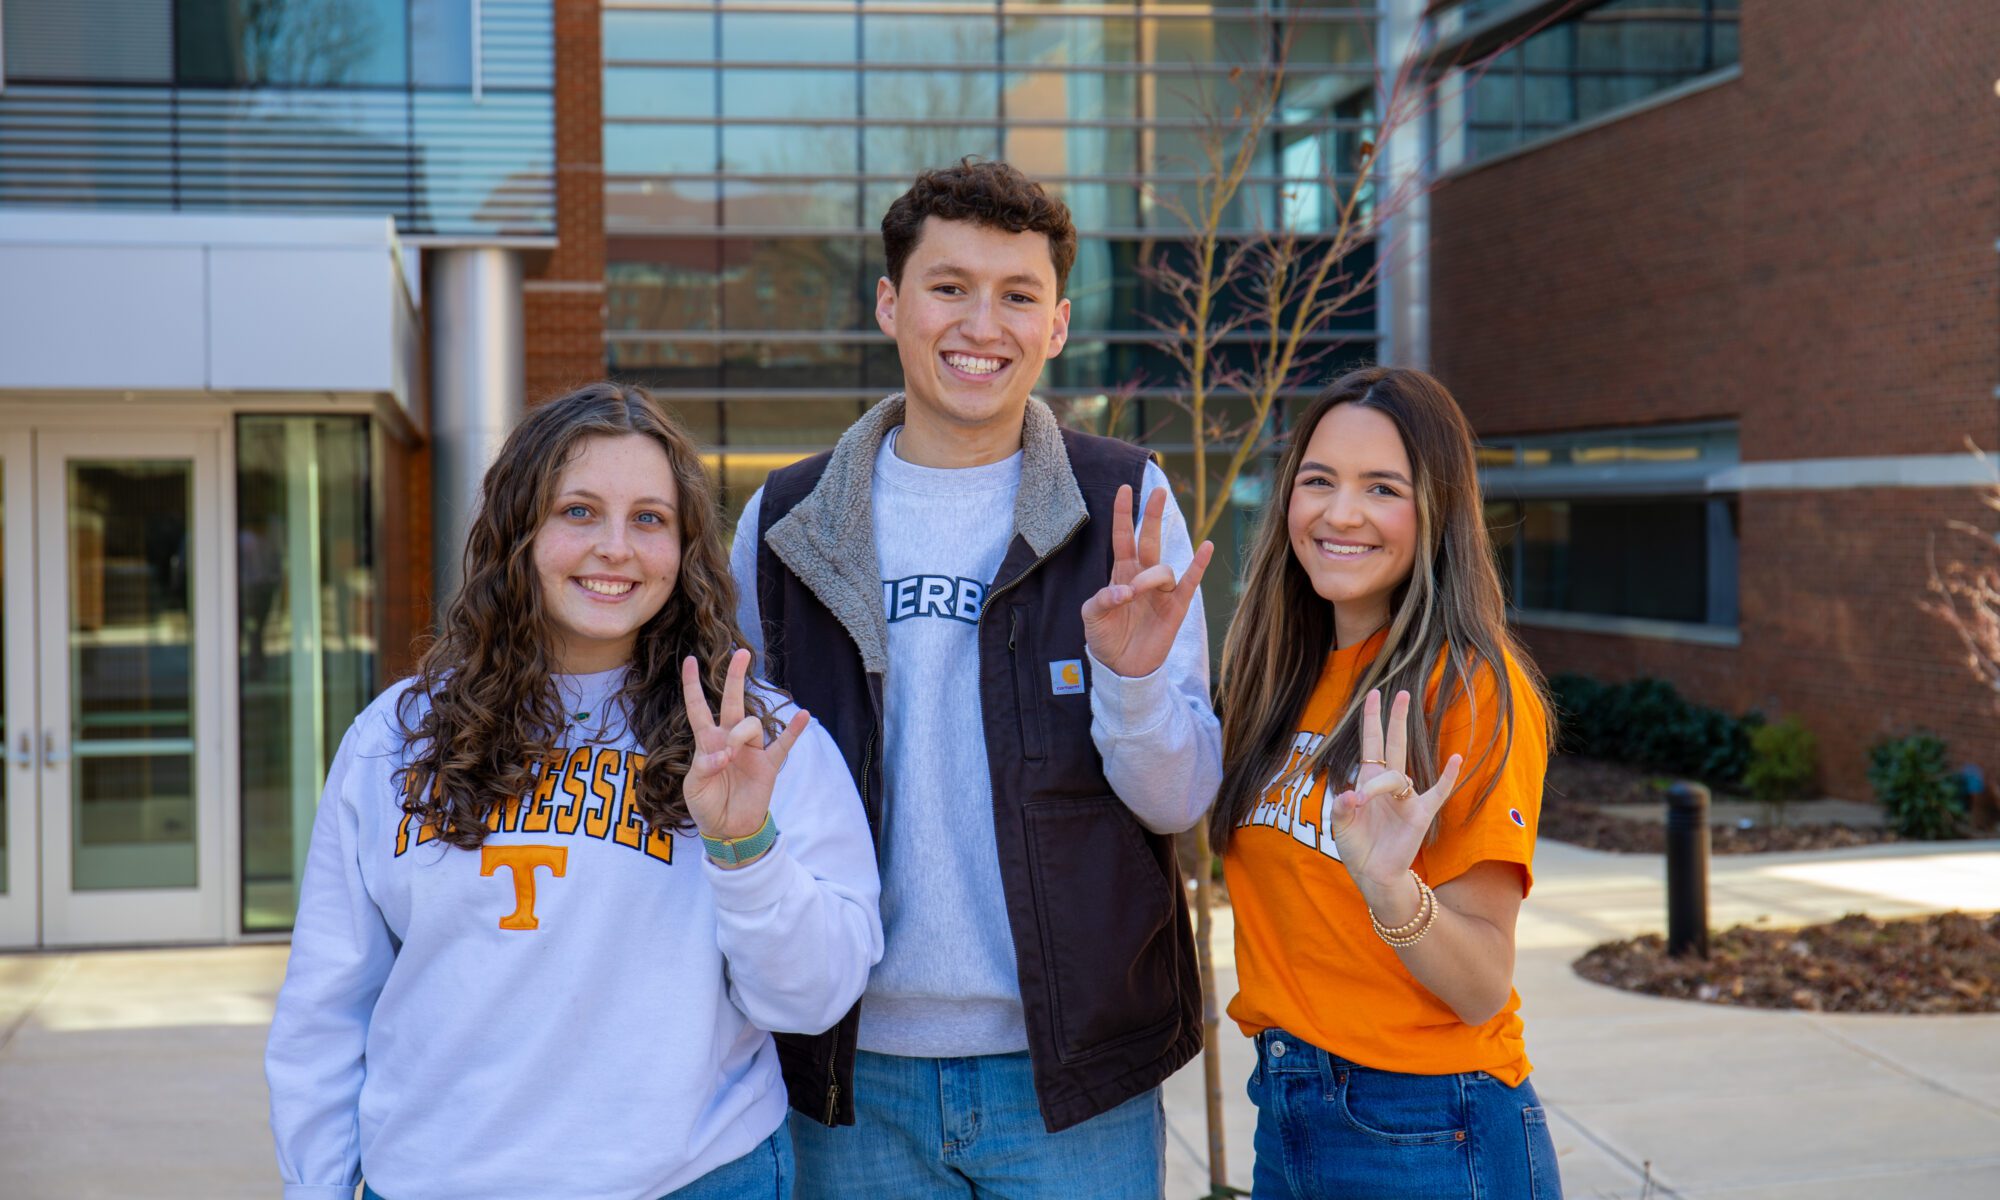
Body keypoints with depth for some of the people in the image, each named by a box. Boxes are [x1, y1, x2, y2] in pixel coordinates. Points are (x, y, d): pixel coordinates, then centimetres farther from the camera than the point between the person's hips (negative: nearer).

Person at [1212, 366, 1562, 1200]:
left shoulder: (1471, 690, -15)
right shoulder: (1289, 671, 4)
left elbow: (1482, 988, -16)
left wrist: (1389, 885, -34)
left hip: (1429, 1132, -6)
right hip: (1284, 1114, 6)